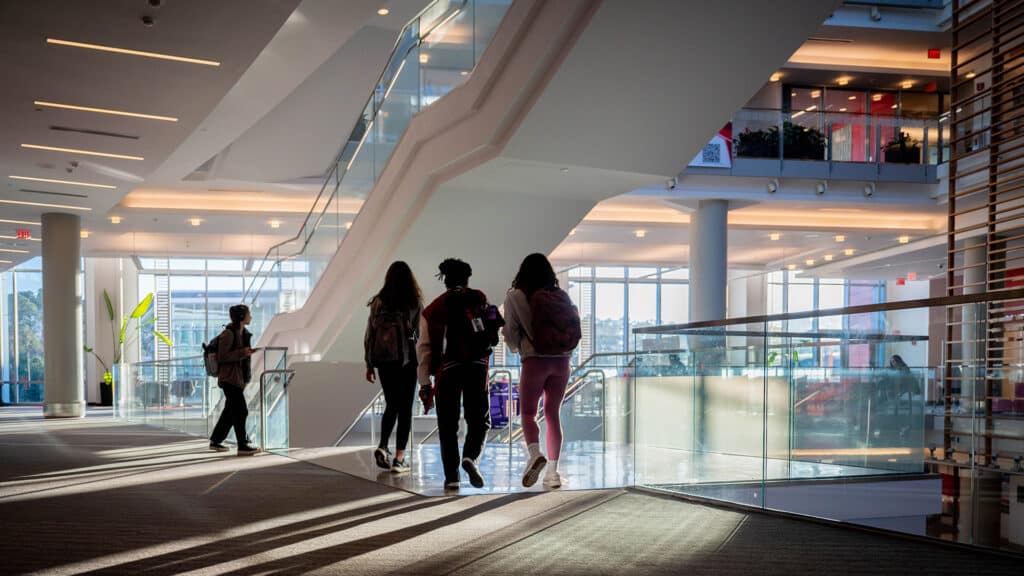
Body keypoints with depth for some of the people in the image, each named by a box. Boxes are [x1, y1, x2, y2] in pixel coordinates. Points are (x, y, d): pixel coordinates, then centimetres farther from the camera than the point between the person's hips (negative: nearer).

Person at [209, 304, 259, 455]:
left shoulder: (243, 333, 10)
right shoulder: (228, 334, -16)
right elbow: (221, 357, -18)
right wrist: (242, 353, -23)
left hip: (239, 377, 9)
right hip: (230, 377, -9)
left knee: (230, 411, 15)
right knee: (240, 411, -8)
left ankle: (215, 441, 25)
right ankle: (242, 446, -4)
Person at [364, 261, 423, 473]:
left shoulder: (378, 302, 2)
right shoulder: (415, 303, -5)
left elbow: (370, 333, 3)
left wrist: (369, 364, 10)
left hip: (383, 359, 3)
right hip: (407, 358, -3)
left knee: (391, 405, 18)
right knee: (405, 408, 4)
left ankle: (382, 447, 0)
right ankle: (399, 459, 3)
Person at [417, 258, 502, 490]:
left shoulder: (433, 308, 13)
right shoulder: (479, 300, 10)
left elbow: (424, 347, 9)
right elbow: (494, 334, -2)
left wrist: (424, 383, 11)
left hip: (447, 369, 1)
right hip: (477, 366, -1)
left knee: (448, 425, 8)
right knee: (479, 419, 10)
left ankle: (451, 476, 5)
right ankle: (470, 457, -14)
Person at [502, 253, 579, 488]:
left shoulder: (515, 297, -2)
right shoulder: (561, 296, 7)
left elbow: (510, 332, -1)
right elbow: (575, 328, 9)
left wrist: (515, 348, 21)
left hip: (535, 360, -3)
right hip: (562, 360, 3)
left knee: (528, 412, 8)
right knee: (553, 414, 11)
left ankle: (535, 453, -19)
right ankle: (553, 471, 9)